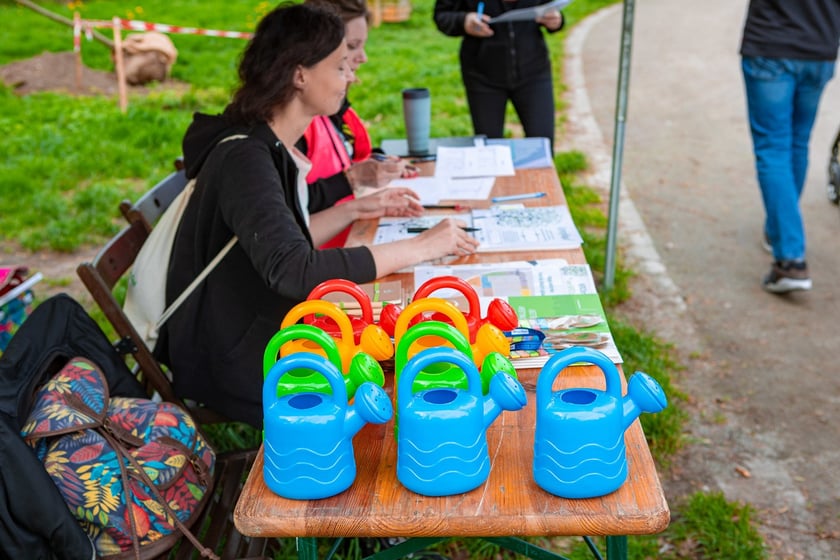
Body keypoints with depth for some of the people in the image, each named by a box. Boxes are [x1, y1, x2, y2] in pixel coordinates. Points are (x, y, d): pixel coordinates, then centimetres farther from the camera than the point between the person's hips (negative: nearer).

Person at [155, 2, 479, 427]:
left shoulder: (268, 146, 4)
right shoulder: (244, 158, -25)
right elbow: (293, 271, -37)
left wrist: (356, 210, 5)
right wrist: (419, 247, -31)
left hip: (258, 327, 8)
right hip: (232, 363, -8)